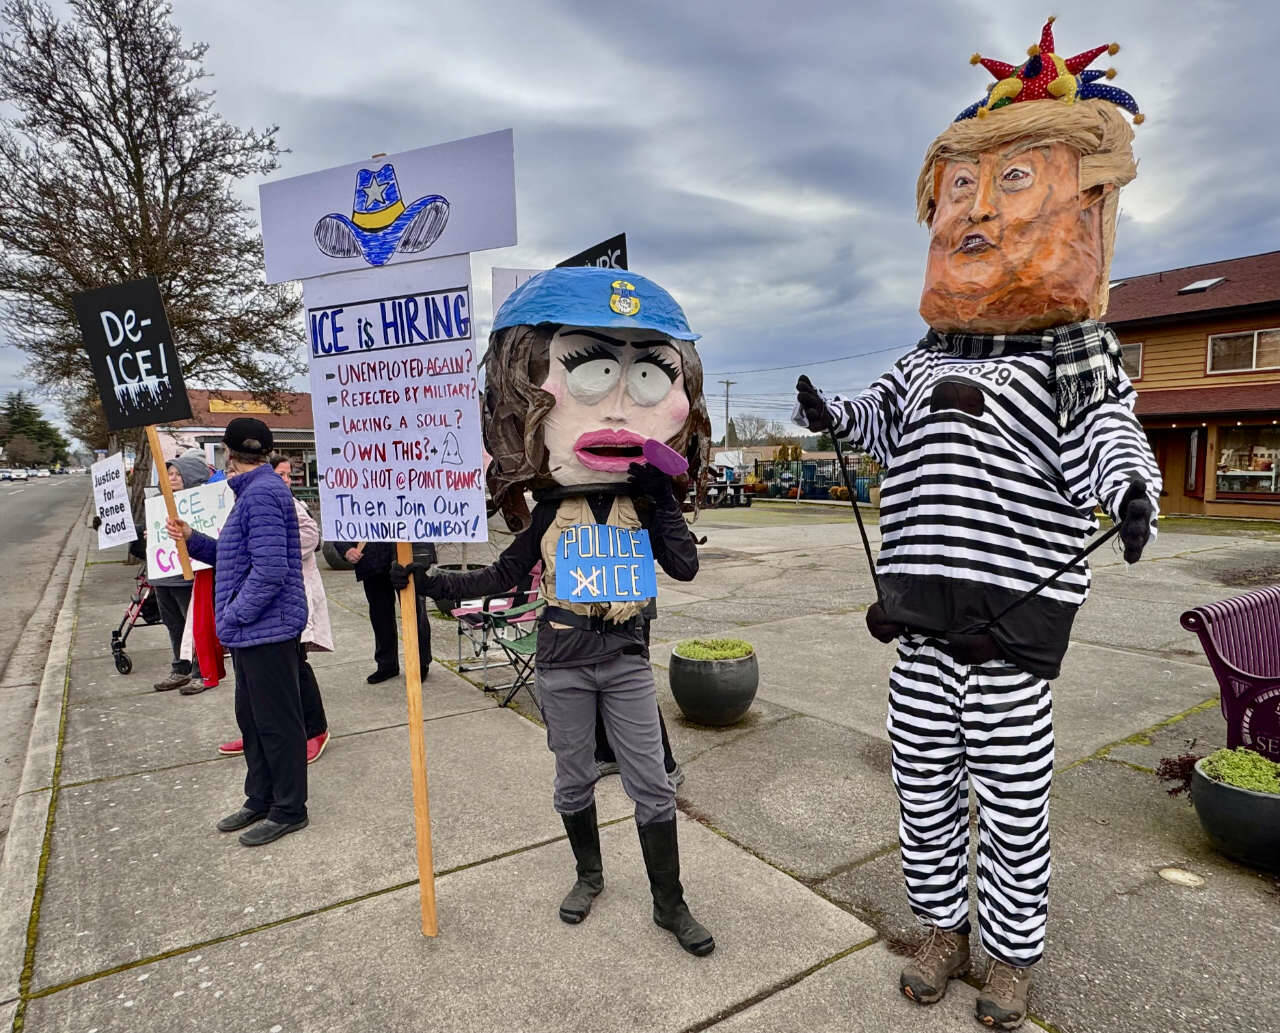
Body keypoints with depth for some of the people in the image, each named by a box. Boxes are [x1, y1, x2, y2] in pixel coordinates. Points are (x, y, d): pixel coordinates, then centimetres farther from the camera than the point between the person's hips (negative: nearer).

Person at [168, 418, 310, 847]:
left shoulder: (262, 494, -18)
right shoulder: (253, 492, 15)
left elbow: (270, 572, -24)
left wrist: (233, 616, -17)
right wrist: (193, 539, 11)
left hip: (268, 630, -10)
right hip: (252, 631, 10)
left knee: (277, 722, 2)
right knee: (252, 718, 19)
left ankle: (289, 810, 16)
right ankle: (260, 800, 34)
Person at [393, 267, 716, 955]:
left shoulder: (643, 502, -4)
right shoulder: (547, 512, -4)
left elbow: (684, 567, -14)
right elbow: (501, 577, 4)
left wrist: (661, 498, -19)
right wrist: (427, 582, -3)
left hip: (626, 661, 0)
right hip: (562, 665, 1)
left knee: (651, 785, 5)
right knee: (574, 781, 15)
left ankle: (669, 902, 21)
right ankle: (589, 873, 39)